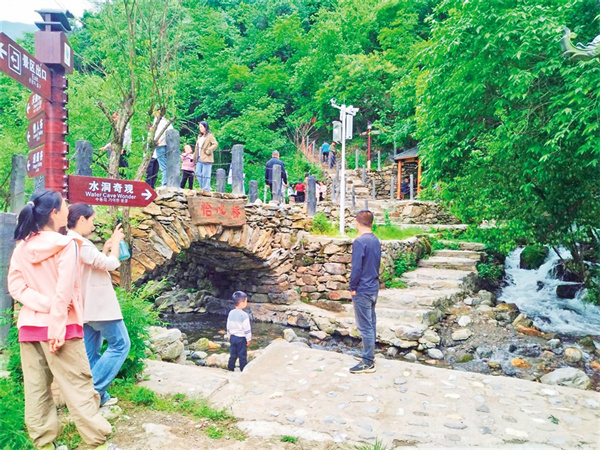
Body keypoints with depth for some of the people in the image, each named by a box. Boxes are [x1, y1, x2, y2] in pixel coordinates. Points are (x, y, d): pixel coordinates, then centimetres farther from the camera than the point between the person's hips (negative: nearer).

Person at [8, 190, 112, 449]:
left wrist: (44, 303, -9)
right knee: (78, 387, 1)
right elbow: (64, 291, -18)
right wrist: (58, 326, -17)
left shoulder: (21, 247, 5)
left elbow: (15, 286, -1)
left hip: (29, 325, 6)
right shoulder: (67, 245, -12)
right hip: (57, 325, -5)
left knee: (35, 389, 11)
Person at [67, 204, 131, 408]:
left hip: (86, 306, 11)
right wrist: (115, 241, -4)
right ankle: (93, 389, -1)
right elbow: (110, 264, -18)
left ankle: (96, 395, 18)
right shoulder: (79, 243, -20)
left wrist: (106, 247, 13)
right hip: (98, 305, -10)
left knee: (91, 353, 12)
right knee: (120, 344, 0)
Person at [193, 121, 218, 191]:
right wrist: (195, 157, 17)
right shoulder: (199, 136, 21)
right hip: (199, 158, 8)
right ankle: (203, 188, 16)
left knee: (205, 175, -7)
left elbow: (215, 144, -12)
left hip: (206, 159, -8)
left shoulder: (210, 136, -2)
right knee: (198, 173, 6)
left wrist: (208, 151, -15)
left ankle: (206, 189, -2)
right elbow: (197, 147, 22)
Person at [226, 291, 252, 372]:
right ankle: (243, 370, 12)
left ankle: (230, 368, 24)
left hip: (233, 337, 6)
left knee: (233, 354, 16)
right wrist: (248, 339, -5)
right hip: (241, 338, -6)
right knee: (242, 355, 5)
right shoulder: (244, 315, -20)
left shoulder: (231, 313, -1)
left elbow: (228, 327, 8)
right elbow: (247, 329, -15)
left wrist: (229, 336, 20)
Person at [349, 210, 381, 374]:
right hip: (374, 287, 9)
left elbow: (356, 268, -20)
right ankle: (370, 356, 27)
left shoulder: (359, 242, -19)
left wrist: (353, 287, -9)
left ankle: (368, 363, 7)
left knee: (365, 327, -1)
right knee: (371, 323, 16)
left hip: (362, 290, -9)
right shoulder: (376, 240, 7)